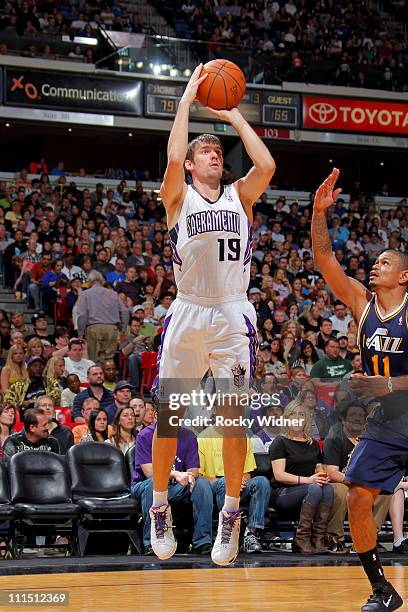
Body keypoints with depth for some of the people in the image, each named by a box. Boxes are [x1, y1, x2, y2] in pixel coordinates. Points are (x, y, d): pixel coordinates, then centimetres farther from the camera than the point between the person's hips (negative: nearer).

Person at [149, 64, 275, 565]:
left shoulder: (240, 196, 10)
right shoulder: (177, 197, 4)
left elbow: (266, 165, -8)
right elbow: (173, 157, -16)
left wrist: (233, 115, 2)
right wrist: (186, 100, -6)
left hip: (232, 316, 1)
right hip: (187, 314, -1)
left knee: (234, 417, 1)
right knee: (168, 416, 4)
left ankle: (230, 514, 13)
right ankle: (160, 509, 19)